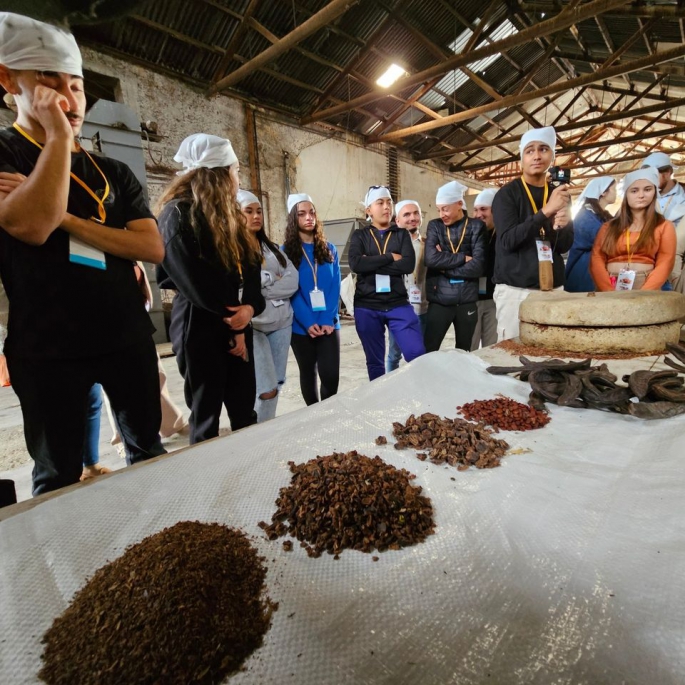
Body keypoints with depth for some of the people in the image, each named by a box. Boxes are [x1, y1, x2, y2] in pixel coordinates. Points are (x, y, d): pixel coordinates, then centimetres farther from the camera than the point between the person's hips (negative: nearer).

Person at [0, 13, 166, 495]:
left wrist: (66, 219, -13)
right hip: (46, 350, -3)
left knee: (148, 452, 15)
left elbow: (153, 248, -4)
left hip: (128, 339, 3)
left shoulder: (115, 174, 10)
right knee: (57, 477, 12)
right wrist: (58, 135, -13)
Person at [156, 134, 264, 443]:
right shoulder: (178, 214, -9)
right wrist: (235, 318, -8)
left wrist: (250, 307, -11)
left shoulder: (228, 215, 15)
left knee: (245, 413, 13)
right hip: (200, 328, -7)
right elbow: (195, 282, -16)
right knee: (207, 418, 5)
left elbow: (250, 269, 7)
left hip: (237, 326, 7)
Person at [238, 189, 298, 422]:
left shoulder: (271, 247, 16)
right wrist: (274, 279, -7)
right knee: (266, 391, -6)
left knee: (275, 387, 10)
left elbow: (293, 281, 3)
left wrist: (264, 288, -11)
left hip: (281, 322, 6)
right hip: (252, 326, -6)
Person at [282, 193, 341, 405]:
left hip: (328, 324, 2)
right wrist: (308, 322, -16)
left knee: (331, 375, -6)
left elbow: (335, 286, 3)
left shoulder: (329, 249, 10)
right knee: (308, 374, 10)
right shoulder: (286, 251, 2)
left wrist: (328, 320, -10)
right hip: (301, 326, -1)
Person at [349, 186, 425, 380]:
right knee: (374, 361, 9)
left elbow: (408, 264, -9)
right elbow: (355, 264, -13)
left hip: (398, 304, 0)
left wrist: (372, 264, -12)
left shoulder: (401, 234, 9)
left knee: (418, 355, -7)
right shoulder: (359, 235, 7)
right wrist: (390, 257, -9)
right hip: (366, 307, 0)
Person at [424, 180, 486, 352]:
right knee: (428, 351, -1)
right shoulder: (435, 226, 6)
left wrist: (445, 267, -10)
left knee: (463, 353, 13)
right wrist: (463, 258, -10)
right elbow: (431, 259, -11)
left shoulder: (476, 226, 2)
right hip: (439, 299, 0)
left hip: (467, 300, 0)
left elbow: (478, 266, -9)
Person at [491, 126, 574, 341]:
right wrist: (546, 211, -22)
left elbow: (564, 246, 11)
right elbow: (508, 240, -14)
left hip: (553, 289, 5)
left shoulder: (560, 194, 13)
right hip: (515, 289, -4)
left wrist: (562, 226, -10)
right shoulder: (507, 194, -2)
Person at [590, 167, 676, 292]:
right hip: (609, 288, 0)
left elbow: (664, 264, 2)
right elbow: (596, 260, 3)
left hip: (646, 288, 0)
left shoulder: (664, 226, 13)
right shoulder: (608, 226, 14)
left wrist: (640, 295, -14)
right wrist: (609, 293, -12)